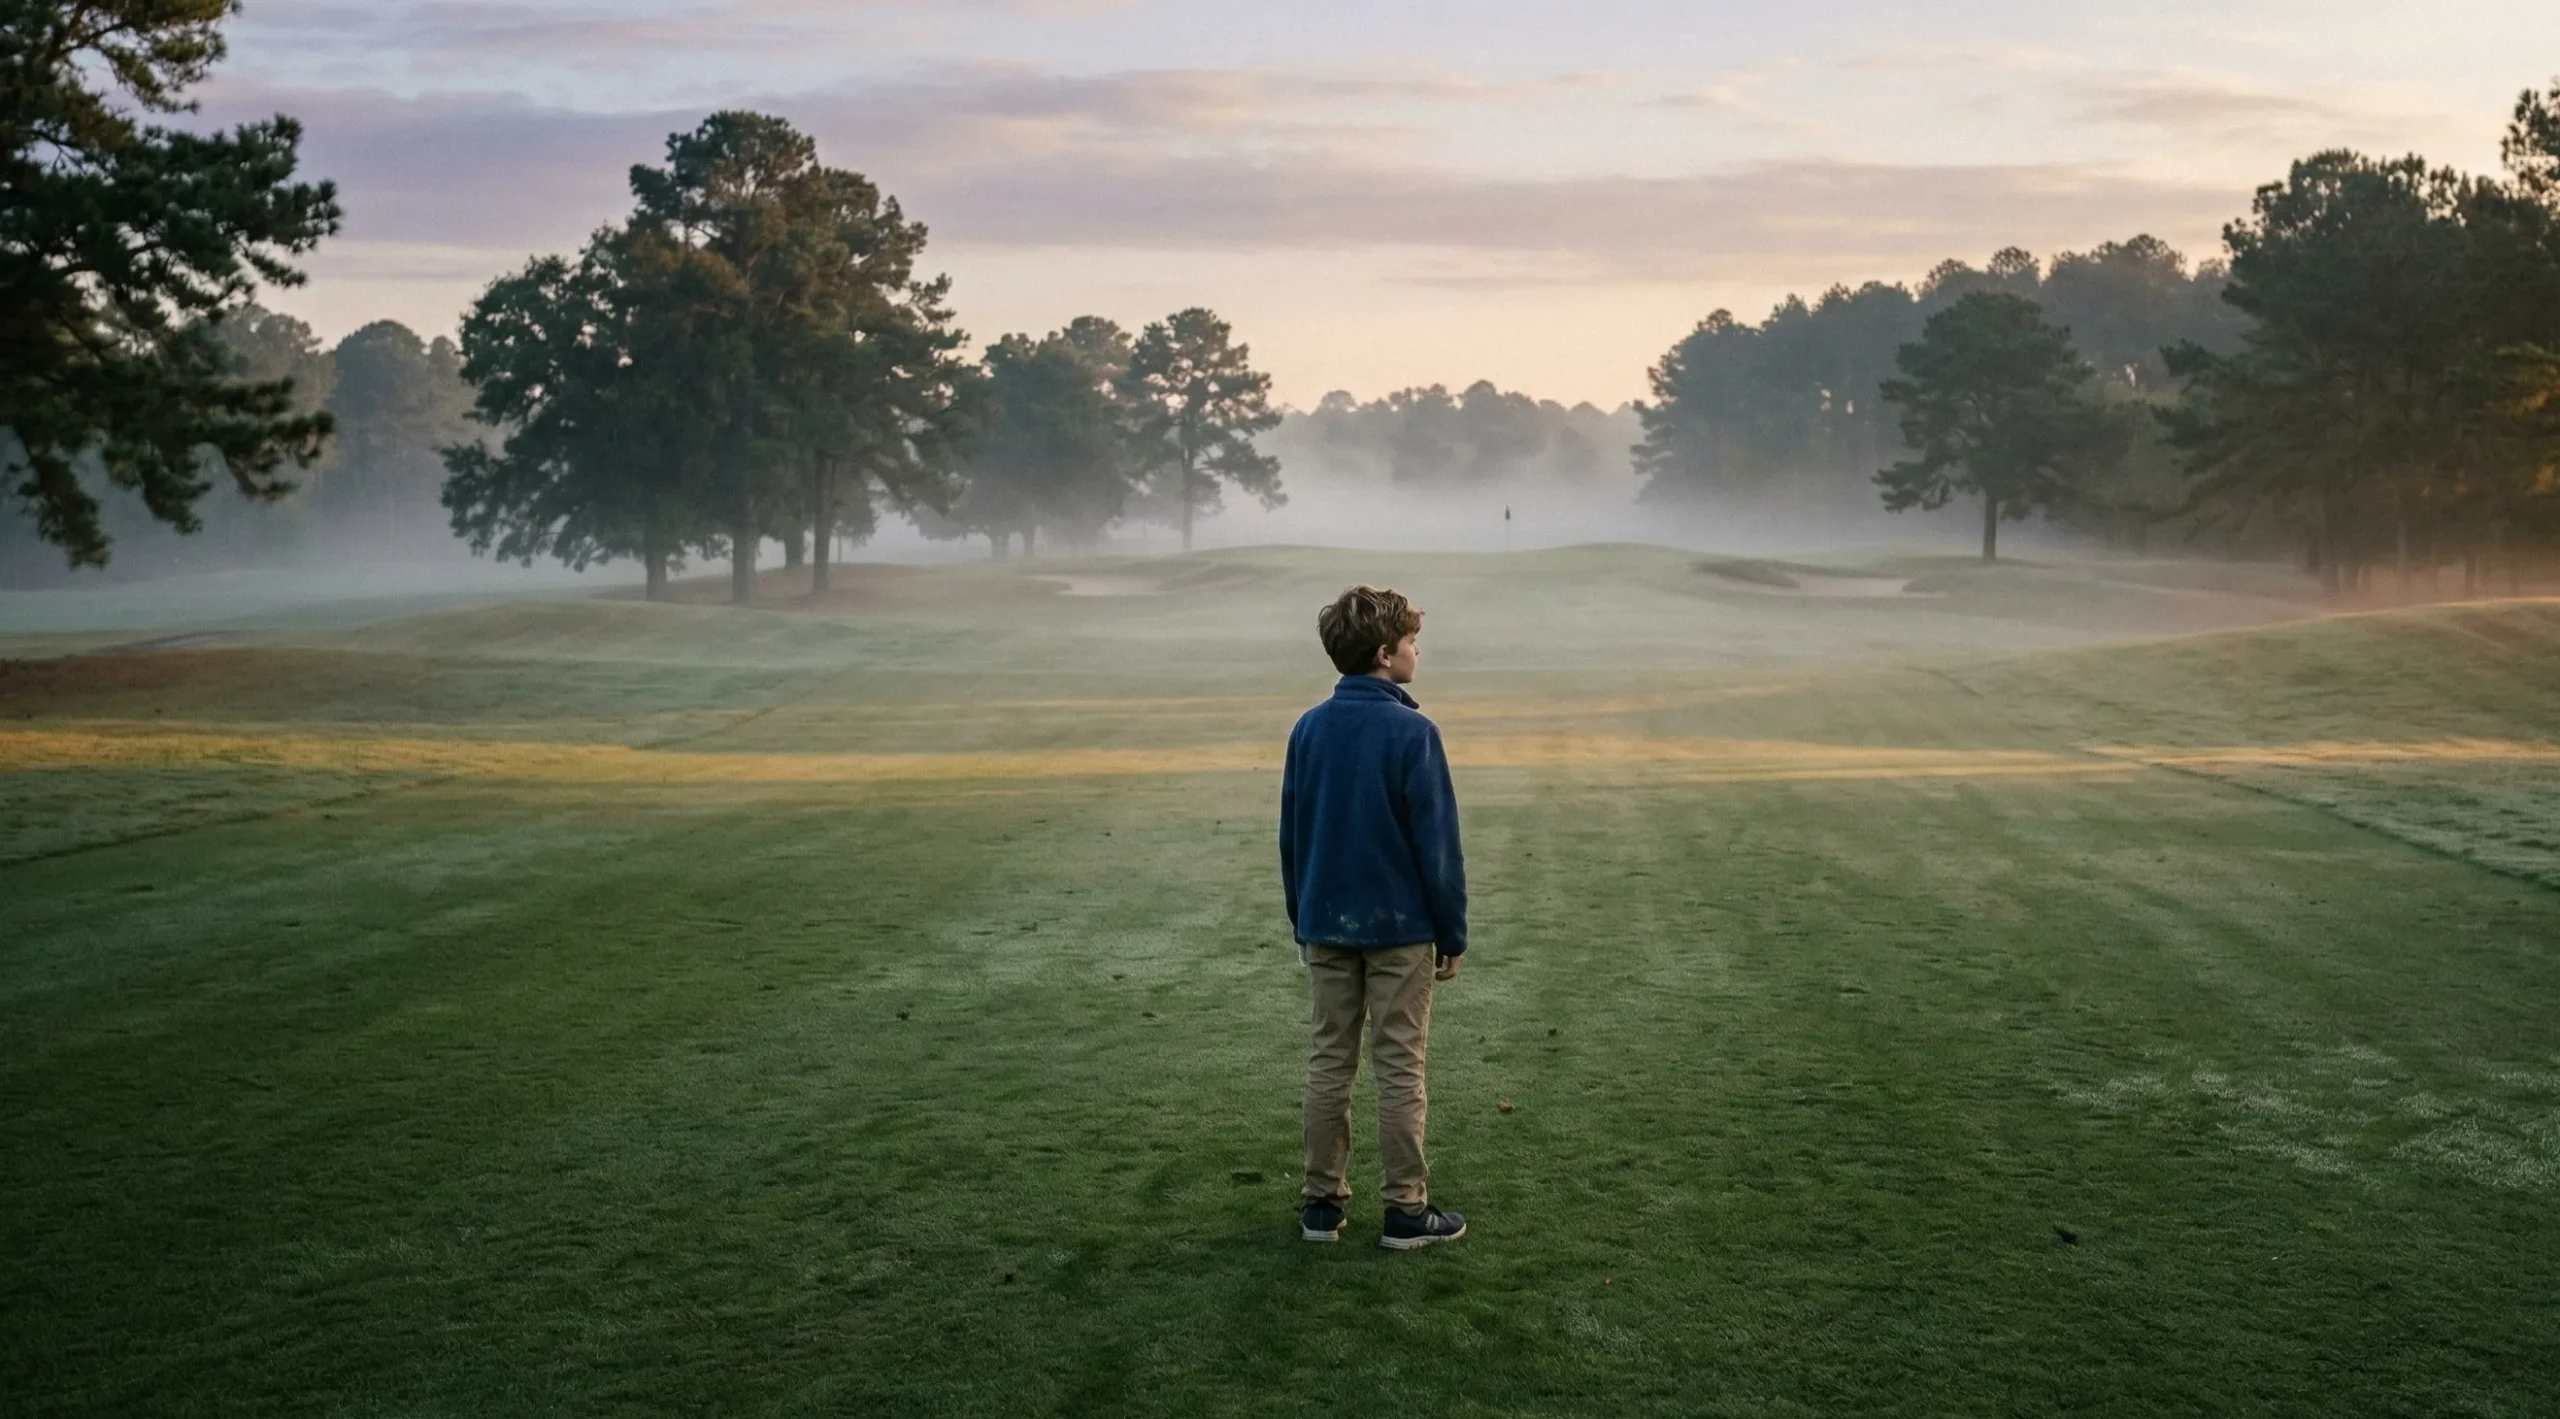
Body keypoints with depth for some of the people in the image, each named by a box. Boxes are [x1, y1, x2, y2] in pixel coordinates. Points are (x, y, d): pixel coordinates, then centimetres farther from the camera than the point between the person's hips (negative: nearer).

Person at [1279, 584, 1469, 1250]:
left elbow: (1290, 837, 8)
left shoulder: (1308, 729, 2)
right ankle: (1405, 1211, 8)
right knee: (1399, 1069, 2)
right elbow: (1438, 846, -12)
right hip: (1399, 926, -5)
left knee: (1329, 1062, 11)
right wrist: (1452, 936, -4)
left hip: (1326, 924, 5)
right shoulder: (1412, 732, -14)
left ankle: (1322, 1202, 16)